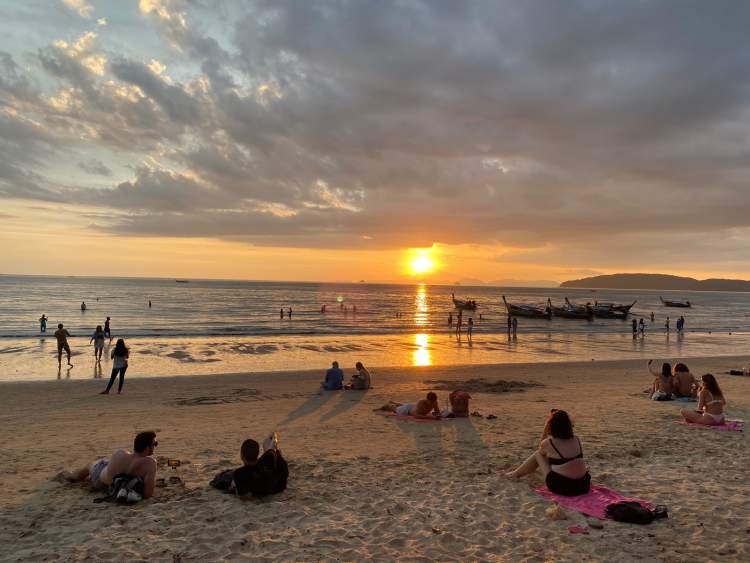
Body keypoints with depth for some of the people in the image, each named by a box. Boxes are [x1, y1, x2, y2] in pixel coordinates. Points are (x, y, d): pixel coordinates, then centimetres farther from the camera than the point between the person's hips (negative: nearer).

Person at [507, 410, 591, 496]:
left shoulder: (548, 443, -9)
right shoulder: (576, 439, 2)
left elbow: (542, 451, 14)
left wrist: (545, 433, 6)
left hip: (560, 487, -4)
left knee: (538, 454, 15)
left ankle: (517, 473, 33)